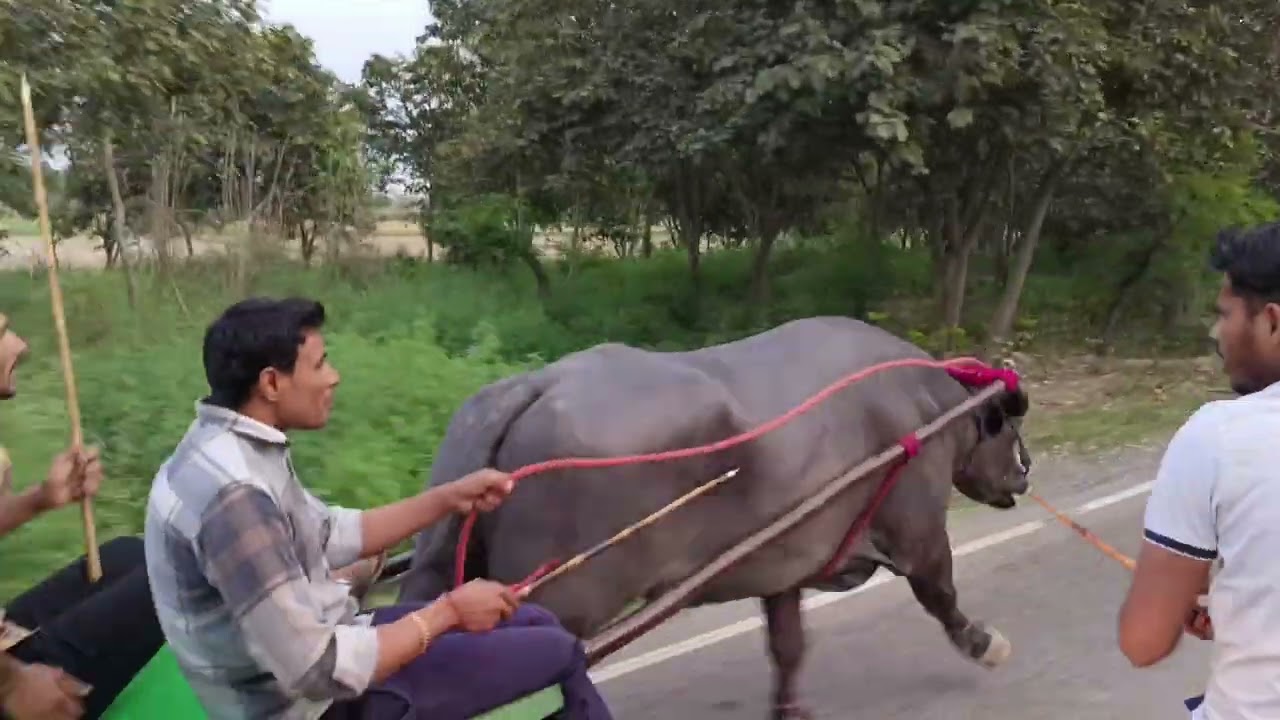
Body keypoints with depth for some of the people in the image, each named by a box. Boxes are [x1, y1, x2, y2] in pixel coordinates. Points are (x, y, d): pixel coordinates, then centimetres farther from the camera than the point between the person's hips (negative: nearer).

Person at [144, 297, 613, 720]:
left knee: (537, 624, 16)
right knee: (560, 652, -2)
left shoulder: (235, 447, 0)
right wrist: (448, 611, -19)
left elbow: (332, 535, 13)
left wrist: (448, 499, 5)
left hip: (319, 642, 9)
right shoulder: (233, 493, -31)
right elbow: (320, 672, -31)